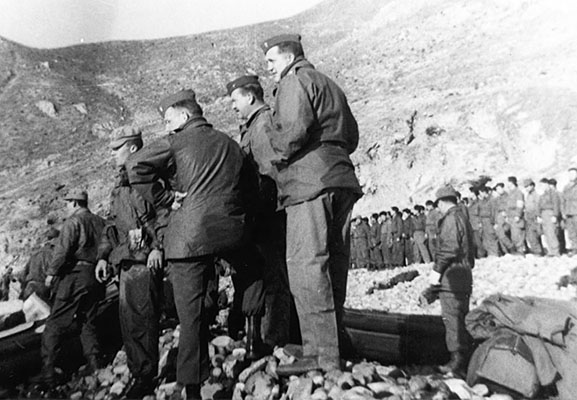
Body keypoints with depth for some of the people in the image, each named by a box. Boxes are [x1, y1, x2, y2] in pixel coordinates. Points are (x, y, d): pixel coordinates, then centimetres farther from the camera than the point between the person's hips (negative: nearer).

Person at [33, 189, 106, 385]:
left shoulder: (73, 221, -6)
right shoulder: (100, 222, 13)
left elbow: (62, 249, -15)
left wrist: (51, 272, -10)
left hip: (74, 275, -7)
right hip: (96, 276, 7)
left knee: (55, 324, 2)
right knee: (88, 323, 15)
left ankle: (48, 370, 3)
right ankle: (94, 365, 13)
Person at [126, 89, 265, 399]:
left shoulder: (177, 143, 4)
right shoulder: (230, 144, 18)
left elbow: (135, 167, -8)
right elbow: (250, 186, 20)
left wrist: (166, 197, -1)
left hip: (188, 234, -3)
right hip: (232, 230, 3)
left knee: (191, 312, 4)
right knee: (252, 269, 32)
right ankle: (252, 331, 20)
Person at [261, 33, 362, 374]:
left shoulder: (296, 80, 2)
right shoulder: (330, 85, 29)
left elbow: (294, 129, -15)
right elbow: (352, 136, 24)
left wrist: (275, 159, -1)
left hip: (309, 182, -9)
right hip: (341, 179, 9)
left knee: (307, 265, -9)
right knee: (334, 263, 11)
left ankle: (322, 354, -7)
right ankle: (337, 341, 20)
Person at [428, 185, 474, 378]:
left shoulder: (451, 218, -11)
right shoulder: (463, 217, 20)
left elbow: (449, 248, -20)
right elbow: (470, 248, 22)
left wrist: (437, 269, -17)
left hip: (452, 276, -10)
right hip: (464, 275, 10)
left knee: (452, 317, -7)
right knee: (462, 317, 15)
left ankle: (458, 360, -5)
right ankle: (466, 359, 22)